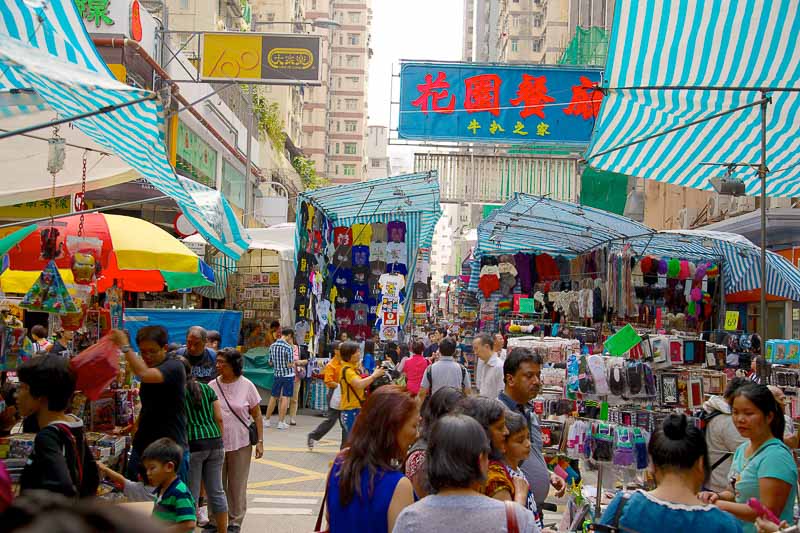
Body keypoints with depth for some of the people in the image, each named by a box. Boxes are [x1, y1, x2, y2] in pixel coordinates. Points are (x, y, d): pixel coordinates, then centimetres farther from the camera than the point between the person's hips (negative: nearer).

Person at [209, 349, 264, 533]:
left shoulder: (246, 386, -5)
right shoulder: (212, 386, -2)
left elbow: (257, 416, 0)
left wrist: (260, 441, -4)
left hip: (240, 444, -1)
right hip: (216, 443, 1)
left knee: (237, 486, 9)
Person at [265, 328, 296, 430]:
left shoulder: (272, 346, 1)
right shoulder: (288, 347, -15)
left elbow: (270, 363, 7)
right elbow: (290, 364, -17)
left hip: (277, 375, 5)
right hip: (288, 375, -5)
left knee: (273, 397, 14)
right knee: (285, 398, 1)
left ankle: (267, 420, 20)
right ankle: (281, 422, 1)